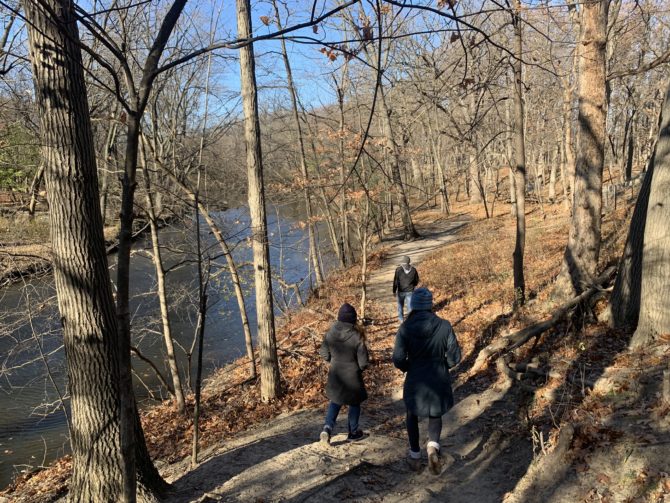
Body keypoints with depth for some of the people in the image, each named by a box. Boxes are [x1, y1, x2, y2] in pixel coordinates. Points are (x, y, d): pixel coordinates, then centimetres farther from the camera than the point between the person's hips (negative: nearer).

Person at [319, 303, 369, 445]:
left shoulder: (330, 334, -12)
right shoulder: (357, 337, -22)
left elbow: (325, 355, -1)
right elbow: (363, 362, -16)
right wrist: (358, 368, 6)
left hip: (335, 375, 3)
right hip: (352, 377, -3)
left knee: (335, 401, 22)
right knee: (355, 403, 19)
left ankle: (327, 428, 3)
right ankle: (353, 432, 31)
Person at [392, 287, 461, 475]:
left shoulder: (405, 328, -15)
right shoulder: (444, 326, -13)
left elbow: (398, 359, -15)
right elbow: (454, 356, -8)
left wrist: (409, 368, 7)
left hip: (415, 382, 0)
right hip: (439, 381, 1)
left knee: (412, 416, 25)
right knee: (435, 415, 23)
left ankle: (415, 457, 31)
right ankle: (433, 445, -4)